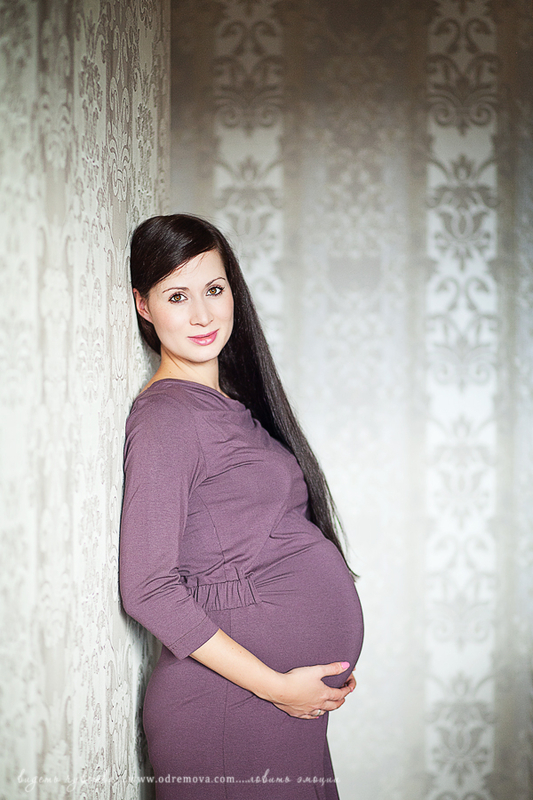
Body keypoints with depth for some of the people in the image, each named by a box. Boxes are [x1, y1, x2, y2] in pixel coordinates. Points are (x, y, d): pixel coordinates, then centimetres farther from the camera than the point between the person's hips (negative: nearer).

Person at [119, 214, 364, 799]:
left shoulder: (232, 401, 11)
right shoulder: (164, 416, -14)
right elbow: (148, 590, -19)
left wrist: (326, 671, 11)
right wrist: (276, 685, -17)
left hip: (301, 691, 8)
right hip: (231, 701, -8)